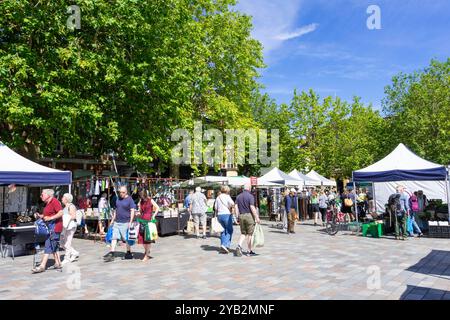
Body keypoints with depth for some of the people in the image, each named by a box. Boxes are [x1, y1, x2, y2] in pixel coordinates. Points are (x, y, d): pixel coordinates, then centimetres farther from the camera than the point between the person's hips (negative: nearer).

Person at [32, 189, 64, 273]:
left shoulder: (54, 201, -13)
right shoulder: (48, 203, 16)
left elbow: (61, 213, -21)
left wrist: (50, 218, -22)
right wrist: (41, 216, 8)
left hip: (54, 226, -10)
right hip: (50, 227, 10)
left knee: (48, 245, -8)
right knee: (54, 246, 14)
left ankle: (42, 266, -6)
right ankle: (58, 264, 21)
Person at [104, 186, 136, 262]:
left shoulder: (129, 199, -8)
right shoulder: (118, 199, 12)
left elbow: (132, 211, -11)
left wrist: (130, 222, -16)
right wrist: (112, 220, 18)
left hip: (125, 223, -6)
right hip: (116, 222, 6)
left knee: (127, 239, 4)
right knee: (114, 238, 1)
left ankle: (129, 253, 19)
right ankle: (111, 254, 2)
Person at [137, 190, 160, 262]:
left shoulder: (151, 200, -3)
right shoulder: (141, 202, 11)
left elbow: (157, 208, -4)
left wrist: (153, 215, -12)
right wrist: (139, 214, -3)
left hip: (149, 220, -5)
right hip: (142, 220, 5)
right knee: (142, 237, 5)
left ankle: (147, 255, 5)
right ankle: (146, 251, 29)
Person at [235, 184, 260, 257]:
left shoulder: (238, 196, 8)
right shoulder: (250, 196, -9)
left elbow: (236, 207, 5)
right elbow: (252, 207, -16)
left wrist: (238, 216, 9)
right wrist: (257, 217, -12)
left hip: (241, 216, 5)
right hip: (249, 215, -5)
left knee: (243, 233, 14)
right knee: (249, 234, 6)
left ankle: (239, 246, -8)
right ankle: (249, 251, 12)